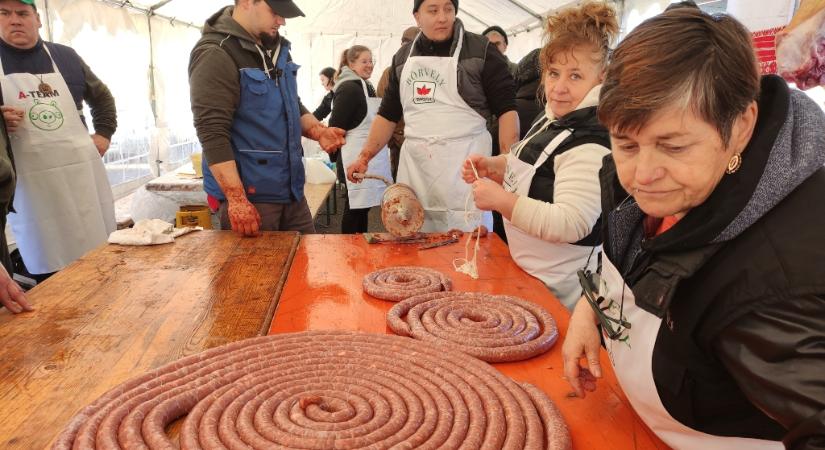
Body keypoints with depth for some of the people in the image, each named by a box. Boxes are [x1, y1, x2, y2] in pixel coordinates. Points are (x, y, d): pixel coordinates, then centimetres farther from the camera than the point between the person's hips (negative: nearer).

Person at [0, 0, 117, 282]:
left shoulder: (65, 57, 12)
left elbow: (102, 97, 25)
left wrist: (103, 134, 12)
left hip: (82, 173, 3)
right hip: (31, 184, -3)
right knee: (49, 276, -3)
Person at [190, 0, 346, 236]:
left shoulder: (275, 47, 12)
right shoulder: (215, 54, -14)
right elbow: (212, 133, -20)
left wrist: (317, 130, 1)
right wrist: (236, 199, -24)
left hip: (291, 189, 8)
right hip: (249, 194, -7)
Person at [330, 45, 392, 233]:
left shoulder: (367, 87, 15)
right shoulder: (348, 89, -13)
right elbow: (335, 126, -16)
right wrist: (337, 158, -11)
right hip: (356, 159, -9)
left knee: (363, 206, 14)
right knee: (355, 208, -2)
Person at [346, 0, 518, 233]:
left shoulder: (480, 50, -1)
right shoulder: (403, 56, 13)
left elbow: (506, 109, -4)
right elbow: (388, 113, 19)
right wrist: (365, 156, 9)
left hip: (464, 164, -4)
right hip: (413, 165, 4)